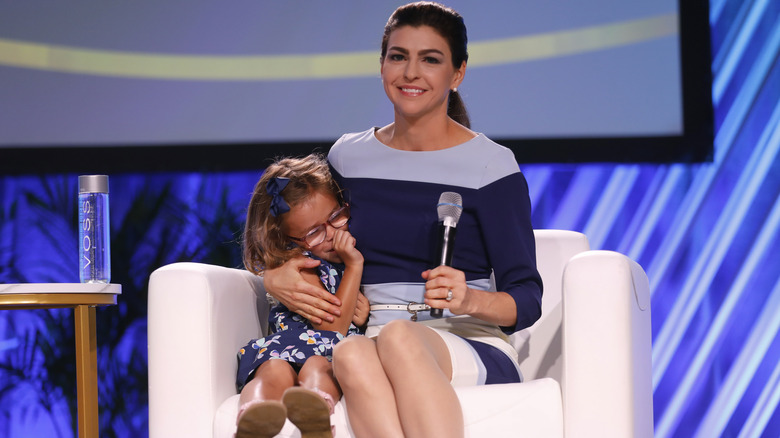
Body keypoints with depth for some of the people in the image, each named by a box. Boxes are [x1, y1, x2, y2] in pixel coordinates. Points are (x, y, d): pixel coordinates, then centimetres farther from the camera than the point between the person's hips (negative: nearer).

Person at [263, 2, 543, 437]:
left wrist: (470, 300, -20)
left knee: (398, 336, -40)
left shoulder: (491, 165, 3)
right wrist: (274, 277, 5)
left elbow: (527, 301, 2)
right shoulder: (349, 157, 16)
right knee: (351, 354, -37)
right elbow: (314, 248, 29)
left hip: (474, 347, -3)